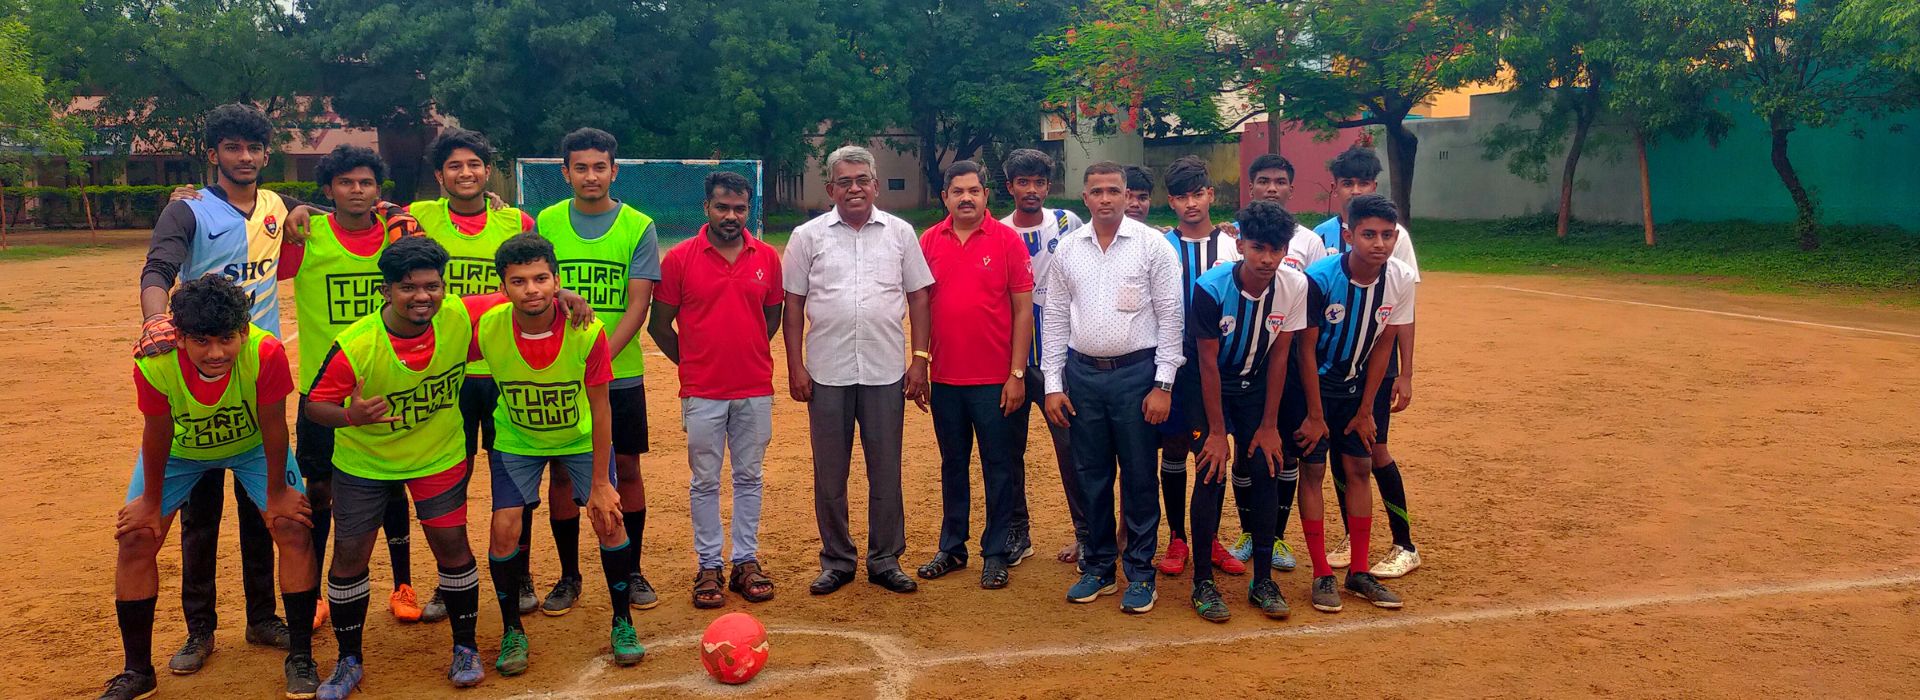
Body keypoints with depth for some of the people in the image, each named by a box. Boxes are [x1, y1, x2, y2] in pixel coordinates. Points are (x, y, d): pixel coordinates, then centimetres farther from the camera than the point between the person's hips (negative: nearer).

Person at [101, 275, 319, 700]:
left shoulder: (266, 354, -39)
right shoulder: (153, 365, -36)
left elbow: (273, 427, -25)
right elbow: (158, 435, -19)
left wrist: (277, 494, -14)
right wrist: (151, 502, -7)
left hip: (252, 445, -1)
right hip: (179, 450, 1)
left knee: (294, 527, -13)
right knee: (135, 538, -5)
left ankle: (300, 658, 3)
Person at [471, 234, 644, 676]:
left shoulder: (588, 331, -31)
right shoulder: (487, 329, -30)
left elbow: (600, 407, -20)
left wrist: (600, 483, -17)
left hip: (581, 437, 0)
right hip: (516, 440, 1)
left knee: (609, 519, -6)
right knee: (504, 528, -9)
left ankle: (622, 623, 16)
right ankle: (512, 632, 14)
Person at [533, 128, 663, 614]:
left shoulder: (638, 226, -2)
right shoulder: (546, 223, 3)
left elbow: (639, 303, -8)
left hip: (621, 373, -1)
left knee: (626, 469, 7)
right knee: (563, 472, 7)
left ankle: (632, 572, 21)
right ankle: (568, 577, 21)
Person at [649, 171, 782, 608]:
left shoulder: (767, 258, 3)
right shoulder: (680, 258, -4)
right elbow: (659, 324, 2)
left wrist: (747, 355, 11)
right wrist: (692, 362, 6)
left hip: (755, 390, 2)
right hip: (702, 392, -2)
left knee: (749, 476, 10)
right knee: (704, 481, 6)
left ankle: (746, 562, 20)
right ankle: (708, 567, 16)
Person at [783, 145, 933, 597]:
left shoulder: (899, 233, 6)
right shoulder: (809, 236, 4)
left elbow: (918, 297, 8)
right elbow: (794, 305, 5)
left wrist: (920, 359, 1)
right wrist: (795, 367, -1)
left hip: (885, 373, 0)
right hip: (827, 373, 0)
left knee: (886, 471, 6)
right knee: (829, 474, 7)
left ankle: (885, 561, 19)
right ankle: (836, 560, 21)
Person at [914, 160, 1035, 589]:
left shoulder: (1007, 240, -5)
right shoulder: (930, 242, 4)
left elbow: (1023, 309, -5)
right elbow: (921, 305, 9)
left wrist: (1017, 373, -9)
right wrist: (919, 363, 5)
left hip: (995, 379, -3)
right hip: (945, 378, 3)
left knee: (999, 467, 6)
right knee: (953, 465, 14)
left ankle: (996, 553, 17)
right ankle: (952, 548, 26)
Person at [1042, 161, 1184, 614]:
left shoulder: (1153, 245, -3)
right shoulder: (1068, 249, 6)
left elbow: (1170, 317, -4)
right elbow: (1056, 318, 9)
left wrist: (1163, 385, -9)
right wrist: (1053, 383, 4)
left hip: (1136, 373, -3)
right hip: (1082, 373, 3)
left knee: (1139, 476, 3)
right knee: (1091, 475, 10)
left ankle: (1141, 572, 15)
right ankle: (1098, 567, 23)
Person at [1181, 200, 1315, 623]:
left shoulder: (1294, 286, -17)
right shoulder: (1211, 288, -27)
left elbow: (1279, 355, -8)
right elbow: (1208, 362, -20)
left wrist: (1269, 425, -6)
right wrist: (1216, 431, -17)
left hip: (1257, 386, 3)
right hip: (1209, 386, -3)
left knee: (1264, 470, -1)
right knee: (1213, 473, -10)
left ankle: (1263, 580, 10)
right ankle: (1203, 581, 1)